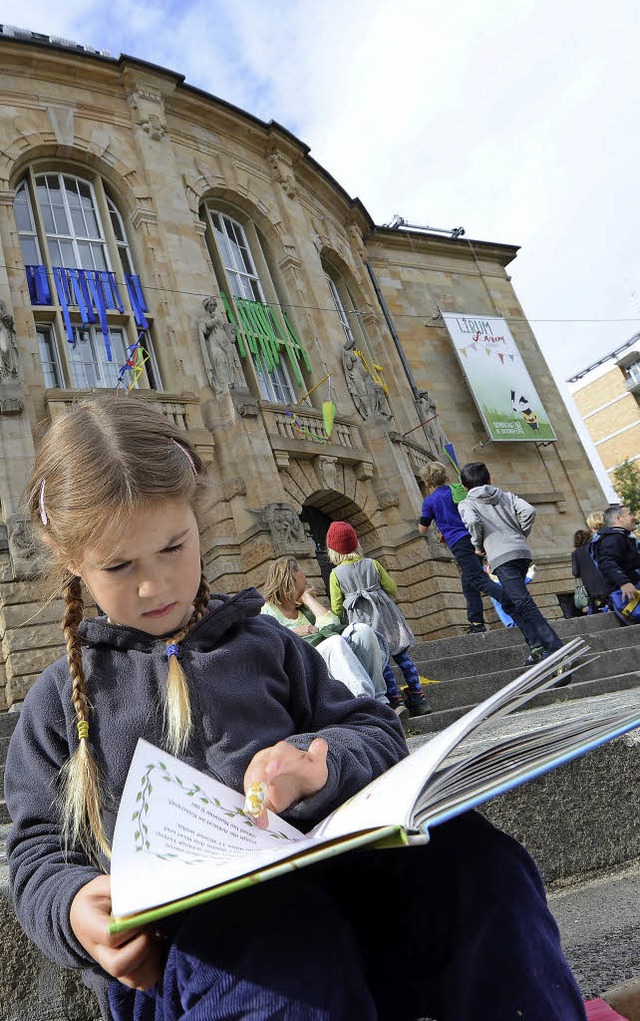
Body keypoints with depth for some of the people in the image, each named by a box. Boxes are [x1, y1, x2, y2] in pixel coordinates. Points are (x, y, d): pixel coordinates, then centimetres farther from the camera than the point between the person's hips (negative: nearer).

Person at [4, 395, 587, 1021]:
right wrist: (74, 909, -13)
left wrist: (318, 765, -12)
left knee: (469, 853, -25)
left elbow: (375, 735, 12)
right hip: (181, 935, -2)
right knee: (280, 934, -37)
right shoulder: (60, 700, 11)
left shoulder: (263, 645, 13)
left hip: (324, 879, 3)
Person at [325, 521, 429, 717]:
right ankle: (418, 698, 10)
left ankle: (396, 701, -2)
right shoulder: (372, 564, 4)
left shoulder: (336, 574, -3)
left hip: (362, 620, -3)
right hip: (385, 611, 3)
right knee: (401, 654, 9)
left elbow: (336, 609, -1)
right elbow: (392, 588, 7)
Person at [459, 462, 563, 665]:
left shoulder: (466, 504, 9)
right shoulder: (506, 496, 21)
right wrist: (522, 535, 15)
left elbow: (473, 521, -13)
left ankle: (557, 649, -20)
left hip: (501, 557, -6)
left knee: (524, 604, -12)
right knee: (510, 604, 20)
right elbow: (528, 511, 3)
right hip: (522, 551, 6)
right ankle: (538, 646, 14)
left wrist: (478, 546, 2)